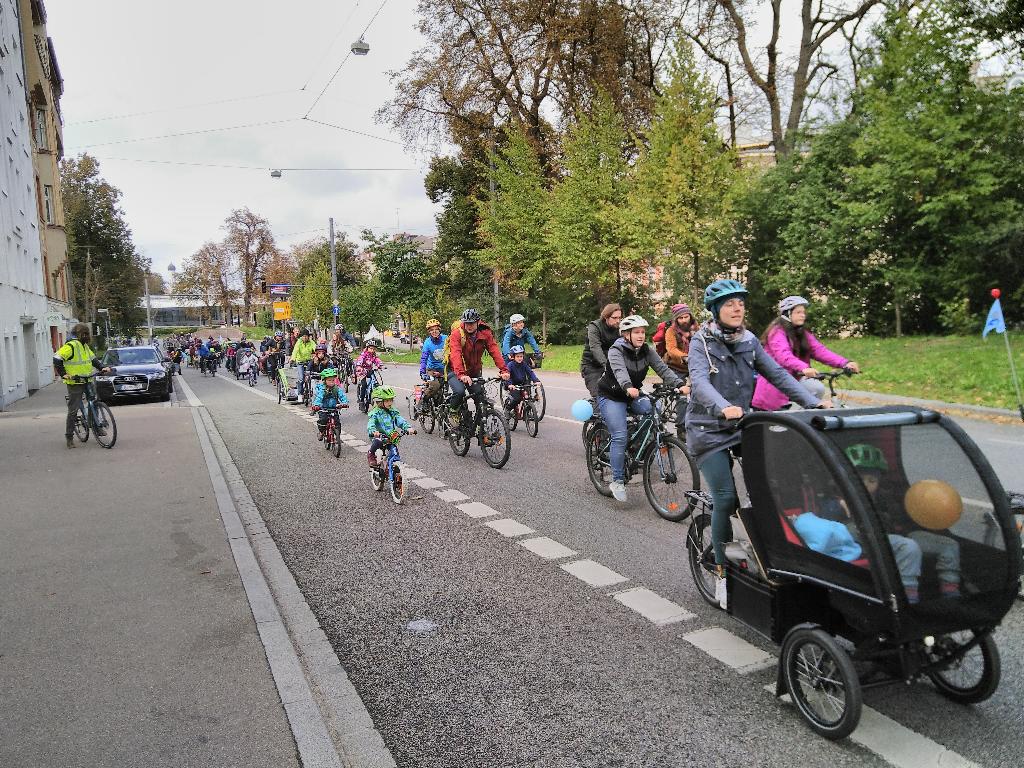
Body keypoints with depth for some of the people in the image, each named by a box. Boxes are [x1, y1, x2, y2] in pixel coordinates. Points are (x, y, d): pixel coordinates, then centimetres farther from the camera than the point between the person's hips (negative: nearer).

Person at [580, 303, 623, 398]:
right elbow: (595, 347, -30)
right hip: (592, 366, -5)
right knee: (598, 396, -16)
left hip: (610, 363, 5)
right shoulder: (594, 327, -16)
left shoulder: (619, 328, -1)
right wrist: (605, 364, -46)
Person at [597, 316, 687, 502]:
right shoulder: (616, 351, -19)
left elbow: (662, 368, -16)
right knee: (620, 436, -18)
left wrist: (679, 384, -33)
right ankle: (617, 481, -7)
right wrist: (628, 388, -58)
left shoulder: (647, 350, -4)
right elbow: (620, 372, -38)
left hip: (633, 393, 5)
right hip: (611, 396, -5)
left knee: (650, 409, -25)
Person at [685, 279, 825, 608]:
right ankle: (723, 573, 4)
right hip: (708, 430, -5)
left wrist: (813, 403, -11)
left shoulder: (749, 341, 6)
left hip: (742, 428, 5)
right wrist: (724, 408, -45)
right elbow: (700, 382, -26)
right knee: (726, 499, -11)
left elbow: (777, 374, 1)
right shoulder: (701, 342, -9)